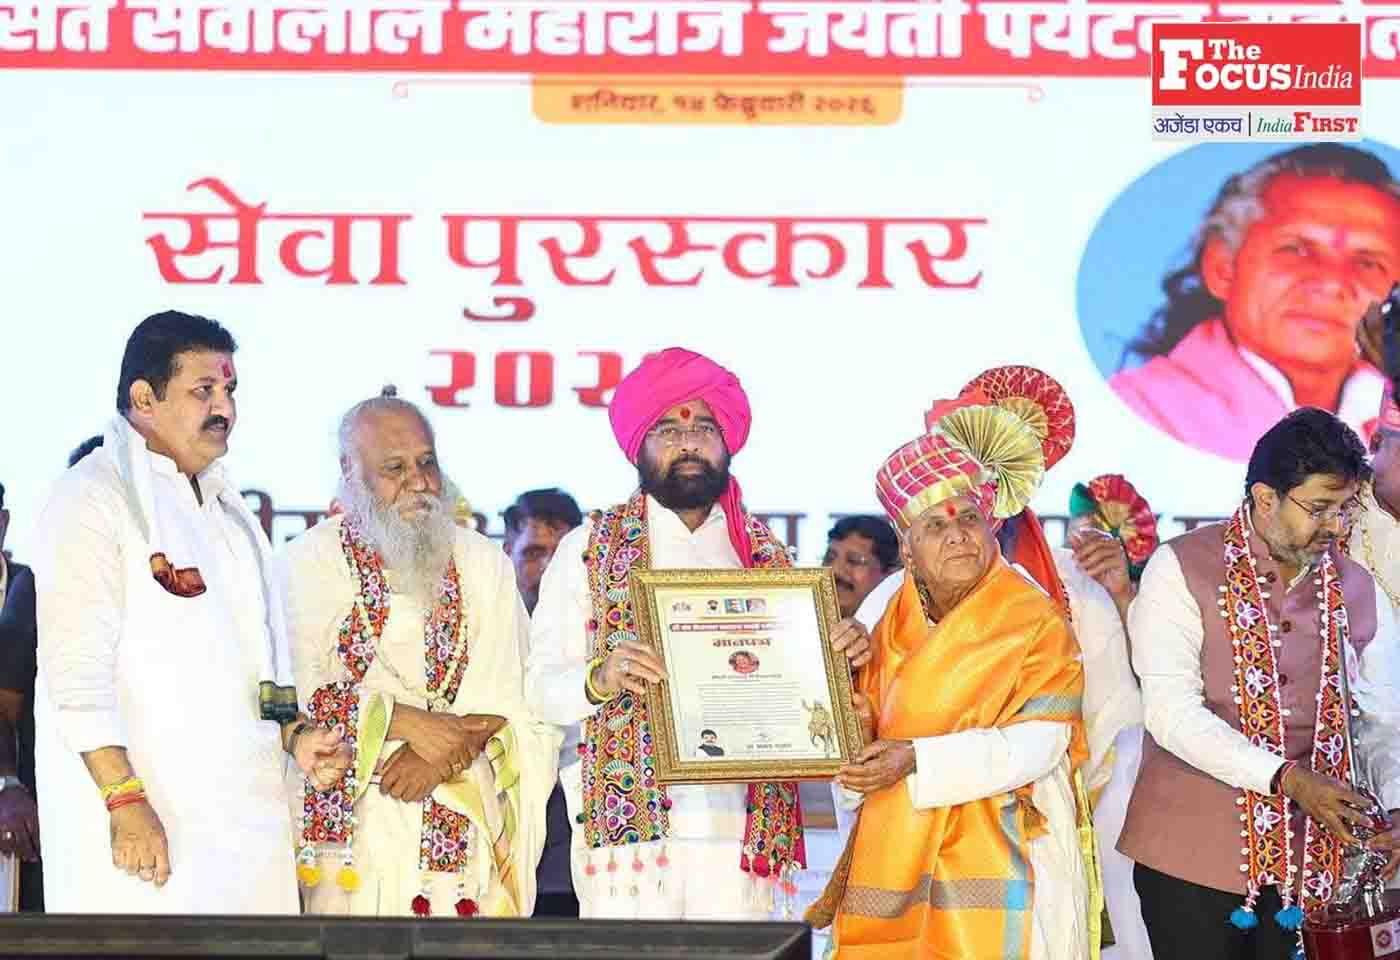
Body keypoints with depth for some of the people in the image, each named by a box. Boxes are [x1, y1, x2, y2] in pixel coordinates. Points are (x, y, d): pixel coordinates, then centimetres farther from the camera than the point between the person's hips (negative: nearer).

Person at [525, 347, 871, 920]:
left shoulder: (767, 555, 15)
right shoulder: (588, 549, 8)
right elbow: (540, 685, 2)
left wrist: (842, 655, -2)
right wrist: (599, 679, -18)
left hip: (741, 825, 2)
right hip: (628, 823, -2)